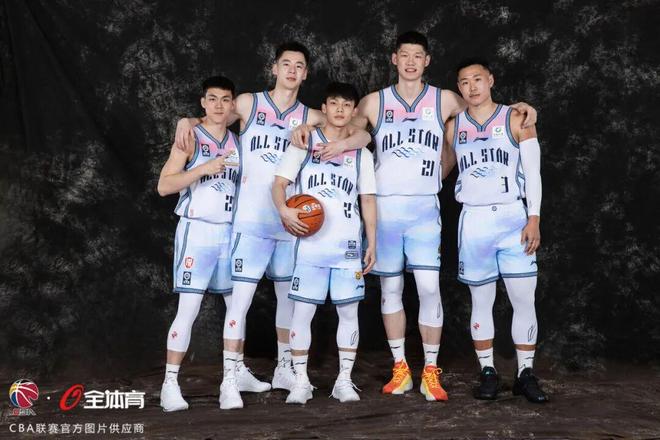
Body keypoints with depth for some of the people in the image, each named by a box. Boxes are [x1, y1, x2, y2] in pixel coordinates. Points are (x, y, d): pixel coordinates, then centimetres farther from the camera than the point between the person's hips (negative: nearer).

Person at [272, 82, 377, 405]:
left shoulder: (361, 154, 12)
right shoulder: (304, 144, 6)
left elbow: (368, 201, 12)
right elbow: (279, 184, 1)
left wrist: (372, 243, 5)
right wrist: (284, 210, -20)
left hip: (348, 246, 2)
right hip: (311, 245, -2)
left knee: (349, 311, 3)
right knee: (303, 311, 0)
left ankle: (344, 380, 14)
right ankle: (301, 381, 10)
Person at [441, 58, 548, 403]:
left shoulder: (516, 120, 3)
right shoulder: (454, 126, 10)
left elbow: (533, 172, 0)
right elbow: (442, 168, 21)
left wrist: (533, 219, -8)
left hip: (513, 216, -1)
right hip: (473, 220, 2)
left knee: (524, 300, -2)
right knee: (481, 302, 6)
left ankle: (525, 374, 8)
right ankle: (488, 372, 16)